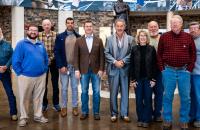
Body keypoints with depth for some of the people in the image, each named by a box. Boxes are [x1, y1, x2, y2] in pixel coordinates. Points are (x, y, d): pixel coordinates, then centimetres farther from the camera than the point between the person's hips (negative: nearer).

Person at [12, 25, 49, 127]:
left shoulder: (41, 45, 11)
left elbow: (46, 59, 19)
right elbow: (15, 61, -8)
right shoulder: (21, 44, -5)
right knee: (24, 98, 6)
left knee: (39, 97, 13)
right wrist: (20, 73, -10)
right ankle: (23, 117, 20)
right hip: (26, 76, -4)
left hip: (41, 76, 4)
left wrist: (44, 69, 8)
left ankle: (38, 116, 26)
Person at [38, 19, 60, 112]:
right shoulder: (39, 35, -1)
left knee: (55, 83, 7)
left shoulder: (55, 35, -2)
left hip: (53, 61, 0)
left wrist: (51, 58, -11)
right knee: (44, 83, 8)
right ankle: (44, 103, 20)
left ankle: (56, 103, 18)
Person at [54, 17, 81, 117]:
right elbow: (56, 52, -2)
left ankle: (75, 107, 19)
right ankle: (64, 107, 16)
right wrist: (61, 66, -10)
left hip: (75, 66, 1)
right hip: (64, 66, -1)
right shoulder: (60, 37, 2)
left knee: (75, 87, 8)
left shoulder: (78, 37, 5)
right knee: (64, 88, 5)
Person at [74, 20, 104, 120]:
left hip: (96, 70, 0)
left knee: (96, 92, 5)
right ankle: (84, 112, 19)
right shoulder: (79, 41, 4)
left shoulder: (99, 40, 4)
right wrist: (77, 69, -6)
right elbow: (76, 56, 1)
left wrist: (101, 69, -5)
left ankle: (96, 112, 16)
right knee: (84, 92, 7)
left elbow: (101, 56, 2)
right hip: (83, 70, 0)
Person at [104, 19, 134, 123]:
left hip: (125, 69, 0)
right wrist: (115, 61, -11)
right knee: (113, 92, 6)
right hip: (113, 69, 0)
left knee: (125, 92, 5)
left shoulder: (130, 39, 4)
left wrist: (123, 61, -13)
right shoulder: (109, 39, 5)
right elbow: (106, 53, 0)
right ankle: (114, 114, 17)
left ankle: (124, 113, 16)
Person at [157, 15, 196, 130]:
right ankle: (167, 120, 18)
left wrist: (189, 69, -1)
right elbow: (159, 54, 6)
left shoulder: (188, 37, 3)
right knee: (167, 96, 6)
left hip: (184, 71, 1)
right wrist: (162, 69, -1)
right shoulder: (164, 37, 2)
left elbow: (193, 54, 7)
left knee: (185, 97, 6)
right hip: (168, 71, 0)